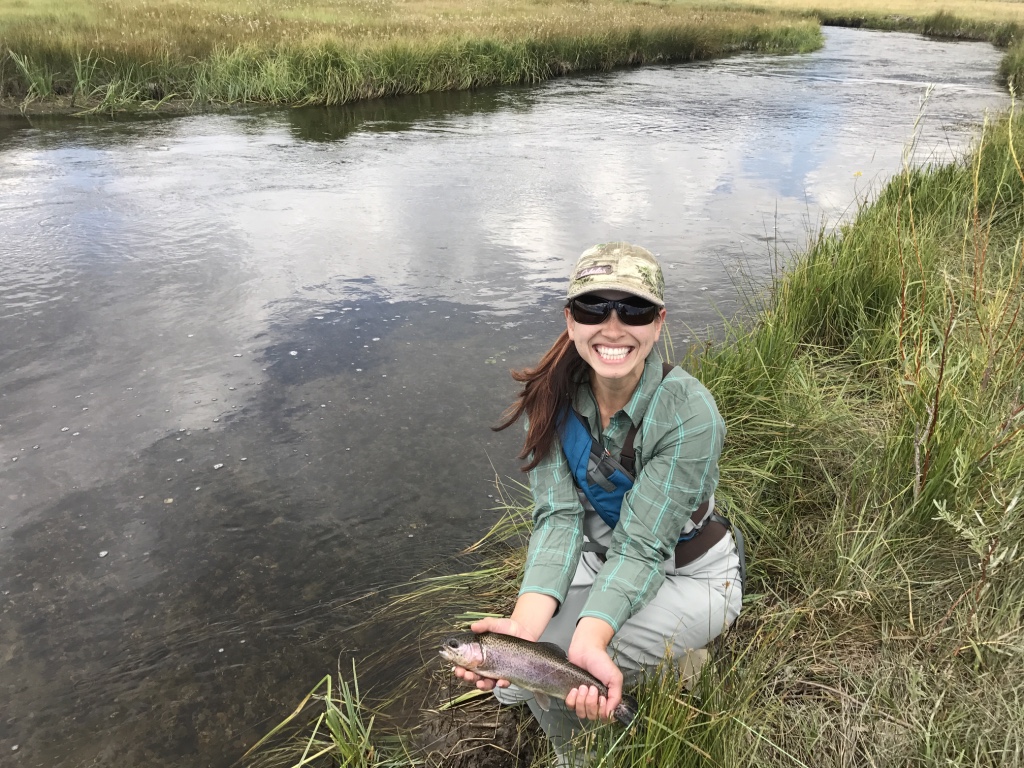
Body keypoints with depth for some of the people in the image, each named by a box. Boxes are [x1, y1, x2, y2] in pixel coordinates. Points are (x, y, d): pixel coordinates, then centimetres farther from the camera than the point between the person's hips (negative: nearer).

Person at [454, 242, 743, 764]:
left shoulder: (689, 414, -29)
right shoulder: (553, 394, -15)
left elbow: (640, 544, -29)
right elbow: (558, 514, -21)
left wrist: (589, 639, -45)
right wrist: (526, 620, -37)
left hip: (689, 577, -5)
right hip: (602, 558, 5)